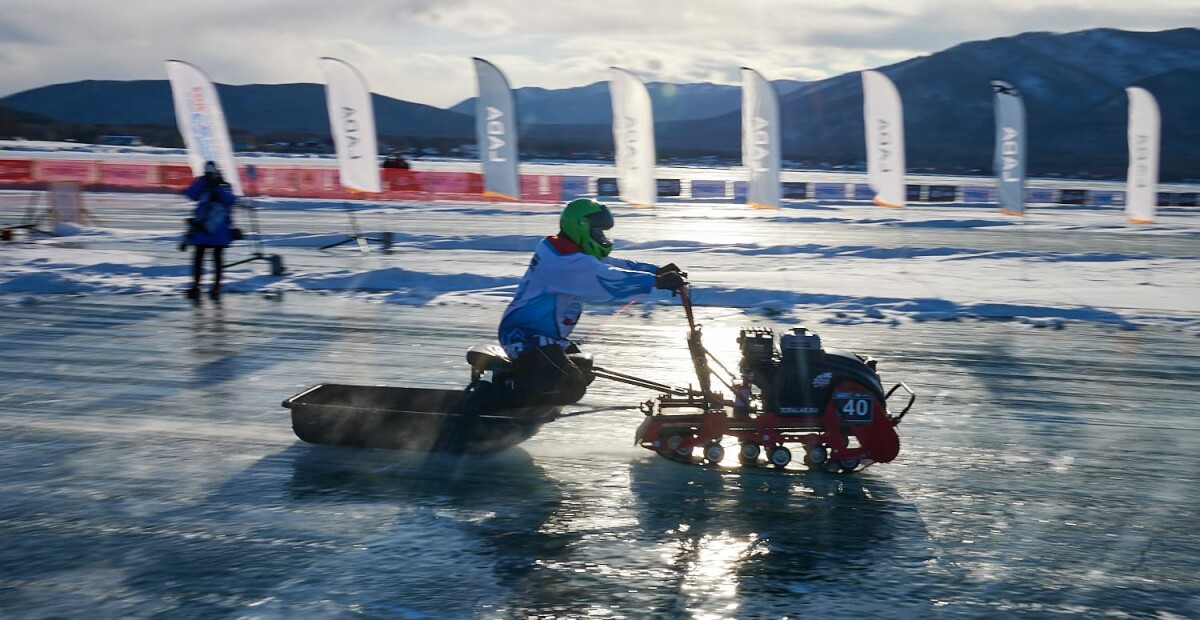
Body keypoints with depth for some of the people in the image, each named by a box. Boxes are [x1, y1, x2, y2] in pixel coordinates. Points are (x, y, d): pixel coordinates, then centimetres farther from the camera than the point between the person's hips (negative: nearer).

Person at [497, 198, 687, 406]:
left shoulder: (573, 254, 9)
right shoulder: (561, 259, -24)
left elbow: (613, 265, 9)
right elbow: (605, 279, -32)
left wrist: (657, 270, -2)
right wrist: (657, 281, -35)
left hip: (547, 335, 11)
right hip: (524, 335, -11)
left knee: (581, 376, 23)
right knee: (570, 386, -23)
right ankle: (501, 394, -10)